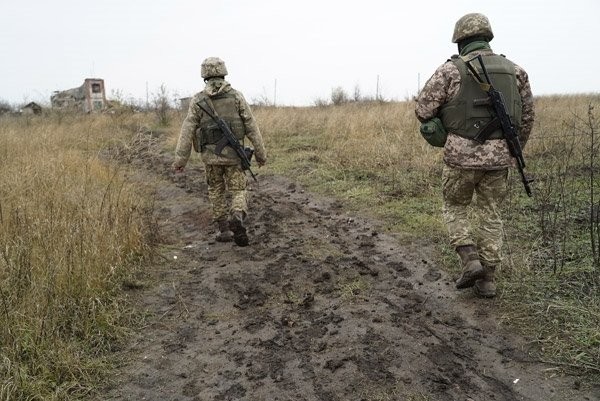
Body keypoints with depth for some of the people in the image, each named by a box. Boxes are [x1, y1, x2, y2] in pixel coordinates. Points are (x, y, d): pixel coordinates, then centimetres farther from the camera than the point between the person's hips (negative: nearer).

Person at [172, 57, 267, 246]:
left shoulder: (198, 100, -4)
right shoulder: (236, 96, -3)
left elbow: (187, 131, -6)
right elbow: (251, 127, -3)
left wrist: (180, 159, -2)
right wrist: (260, 153, 4)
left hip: (210, 156, 1)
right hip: (233, 155, -1)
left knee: (217, 192, 19)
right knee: (238, 192, 6)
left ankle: (224, 230, 19)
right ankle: (237, 219, -24)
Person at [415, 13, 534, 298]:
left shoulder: (451, 69, -6)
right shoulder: (514, 70, 8)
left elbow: (423, 109, -5)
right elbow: (527, 115, 14)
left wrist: (444, 122, 17)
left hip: (462, 155, -3)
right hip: (498, 157, 4)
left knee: (454, 208, 18)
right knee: (490, 216, 14)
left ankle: (470, 261, 3)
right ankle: (487, 279, 17)